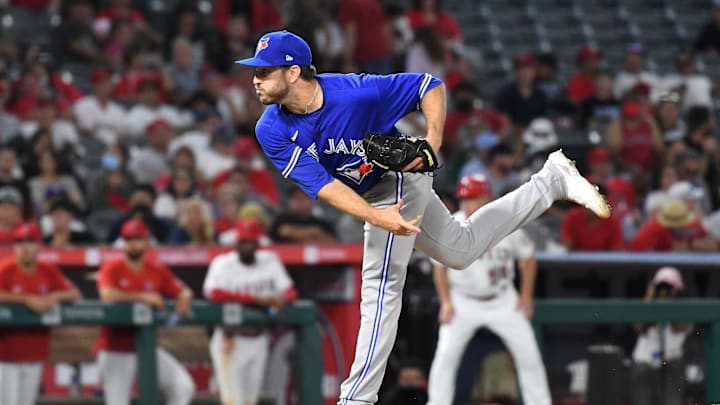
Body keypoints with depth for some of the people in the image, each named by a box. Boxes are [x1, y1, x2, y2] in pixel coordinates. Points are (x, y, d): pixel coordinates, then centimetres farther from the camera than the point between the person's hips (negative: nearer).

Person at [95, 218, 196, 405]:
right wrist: (143, 297, -27)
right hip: (115, 350, -4)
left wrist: (184, 298, -18)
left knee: (184, 387, -9)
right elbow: (108, 294, -24)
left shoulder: (158, 270, 6)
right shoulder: (111, 268, -6)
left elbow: (183, 291, 6)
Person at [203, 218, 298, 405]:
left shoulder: (270, 261, 4)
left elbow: (290, 291, 1)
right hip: (231, 339, -5)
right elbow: (214, 293, -29)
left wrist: (282, 299, -26)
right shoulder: (223, 263, -12)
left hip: (259, 339, 5)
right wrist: (257, 299, -32)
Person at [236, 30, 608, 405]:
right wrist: (376, 218, -39)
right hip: (371, 197, 7)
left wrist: (433, 139, -33)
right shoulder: (272, 131, -20)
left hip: (399, 178, -7)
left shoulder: (354, 92, -32)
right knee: (461, 249, 24)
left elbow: (430, 86, -20)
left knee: (381, 284, -13)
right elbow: (320, 184, -26)